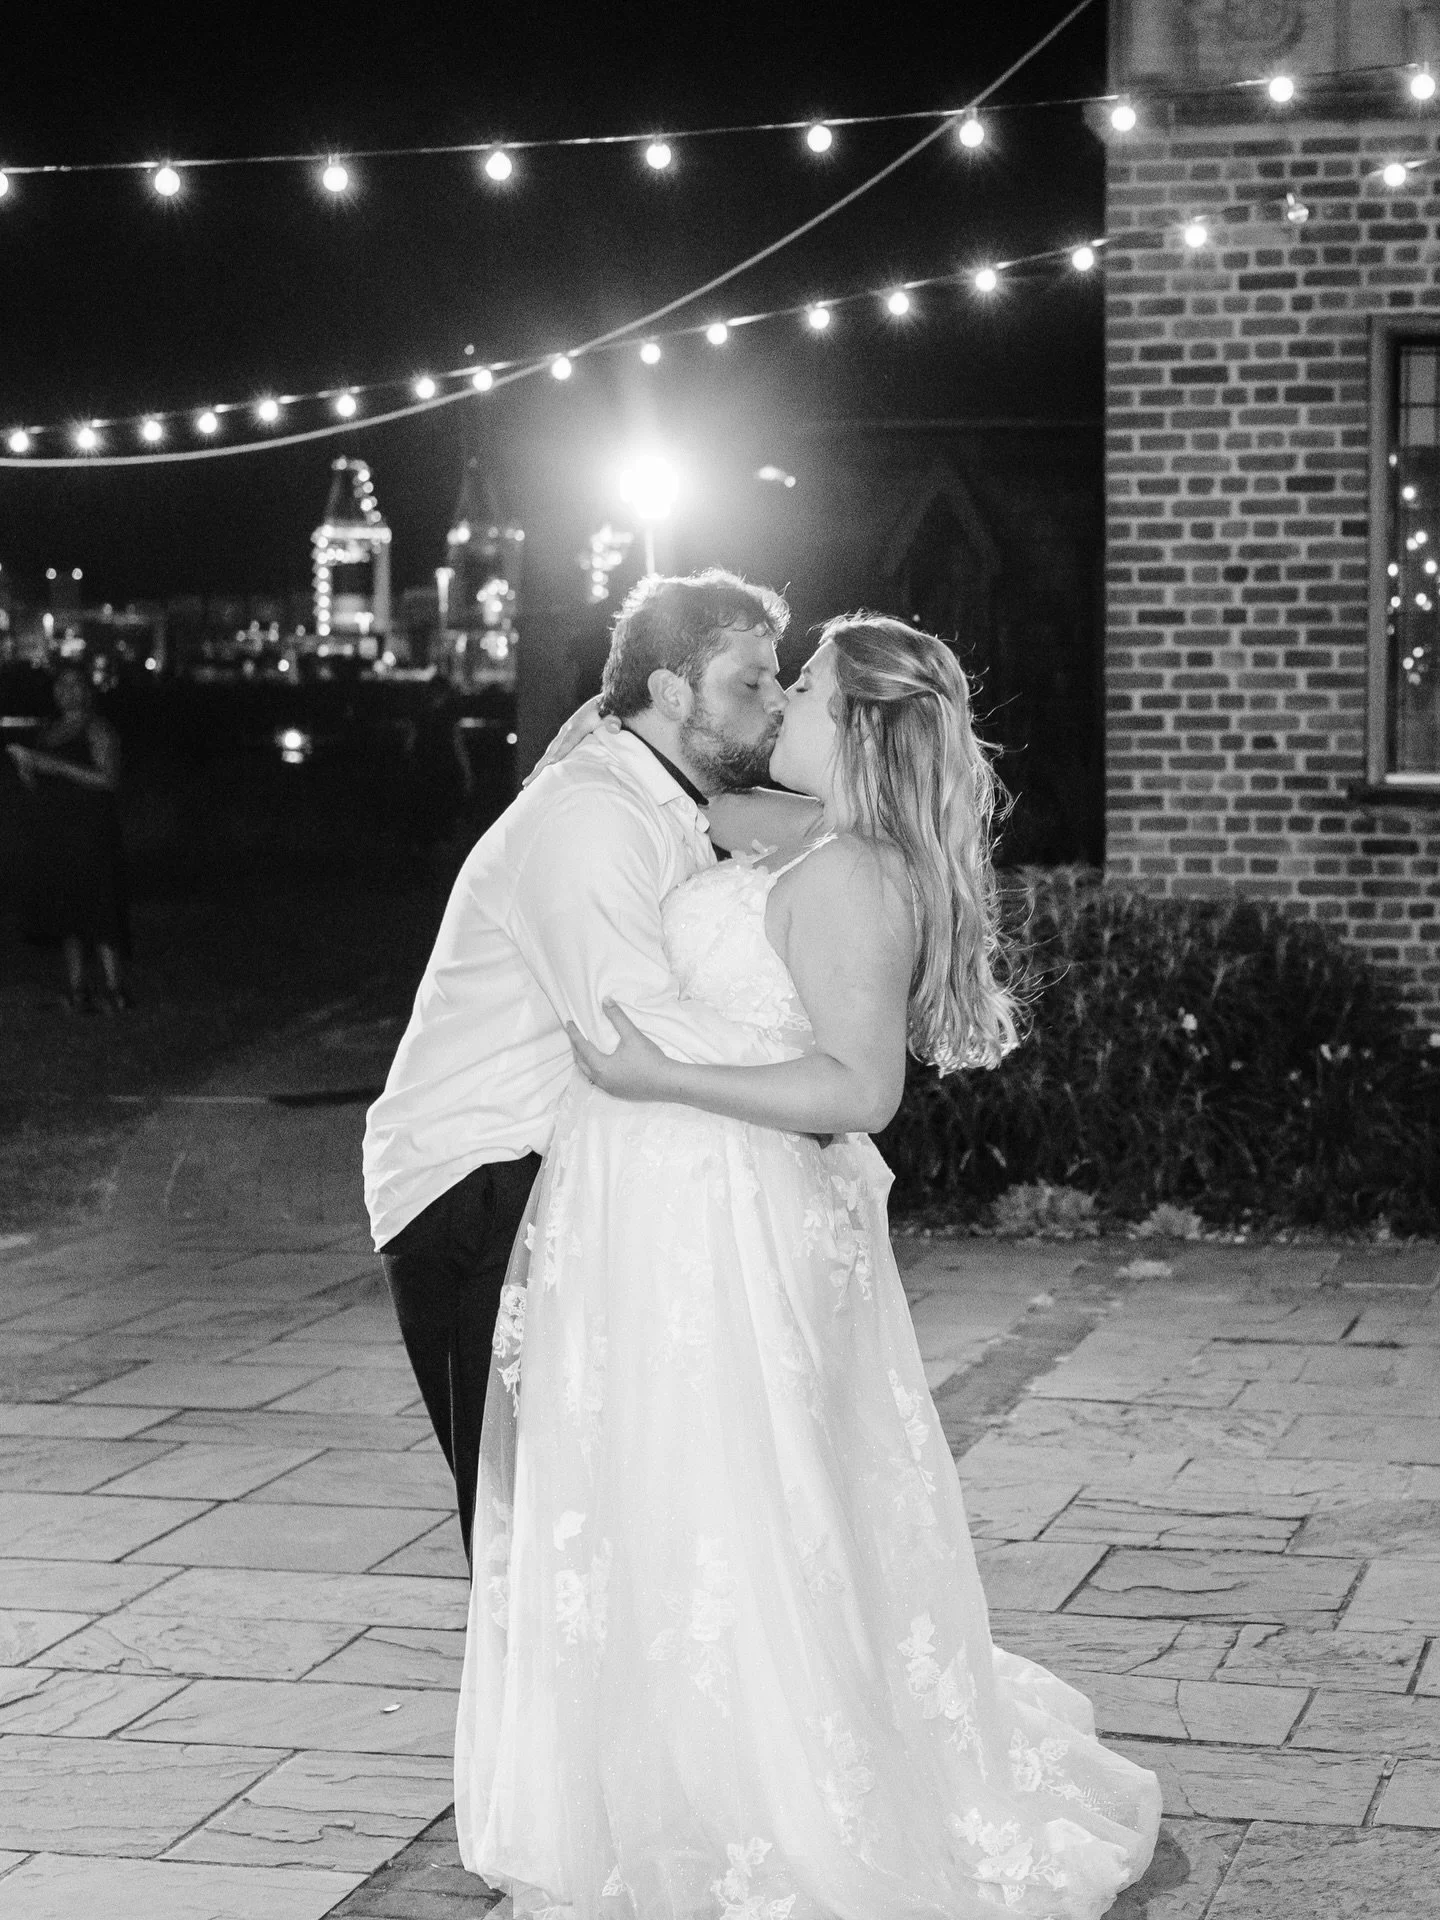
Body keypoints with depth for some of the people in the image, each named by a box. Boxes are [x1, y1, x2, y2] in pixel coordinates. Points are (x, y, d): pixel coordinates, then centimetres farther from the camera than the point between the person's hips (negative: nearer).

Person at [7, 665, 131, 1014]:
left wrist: (56, 766, -19)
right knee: (63, 907, 5)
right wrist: (25, 766, -1)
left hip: (90, 829, -7)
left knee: (97, 907, -10)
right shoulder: (50, 733, 17)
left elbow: (107, 778, -16)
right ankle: (75, 985, 8)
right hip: (52, 829, 7)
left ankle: (113, 986, -7)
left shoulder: (98, 730, -5)